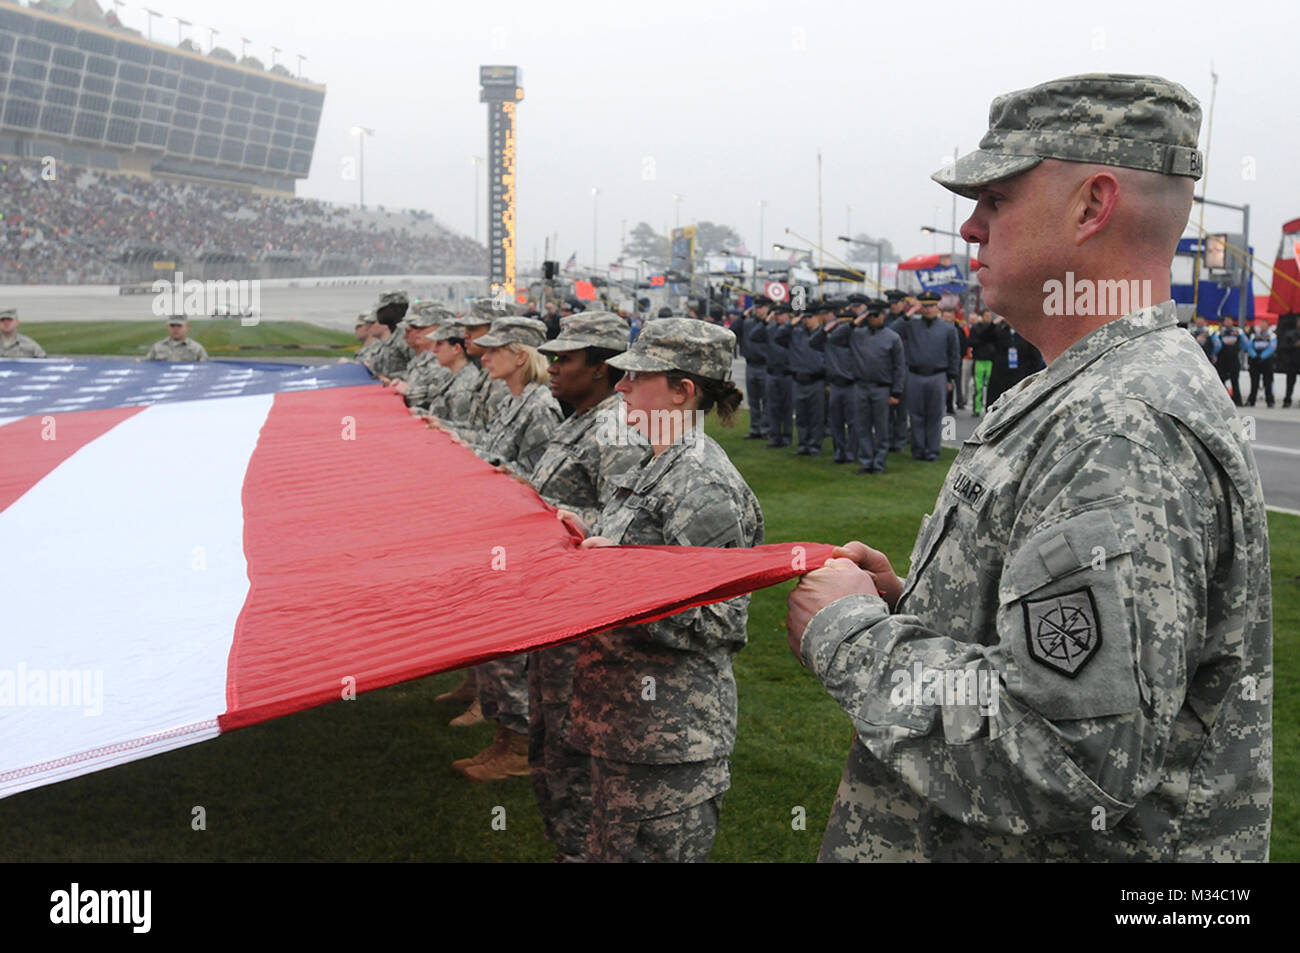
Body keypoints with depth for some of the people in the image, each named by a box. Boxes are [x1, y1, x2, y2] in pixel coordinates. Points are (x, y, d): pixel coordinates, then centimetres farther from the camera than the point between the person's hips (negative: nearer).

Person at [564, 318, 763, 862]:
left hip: (667, 732, -10)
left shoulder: (705, 487, -19)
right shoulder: (663, 465, 11)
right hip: (627, 713, 10)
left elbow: (719, 621, -21)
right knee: (611, 847, 21)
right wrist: (591, 540, 7)